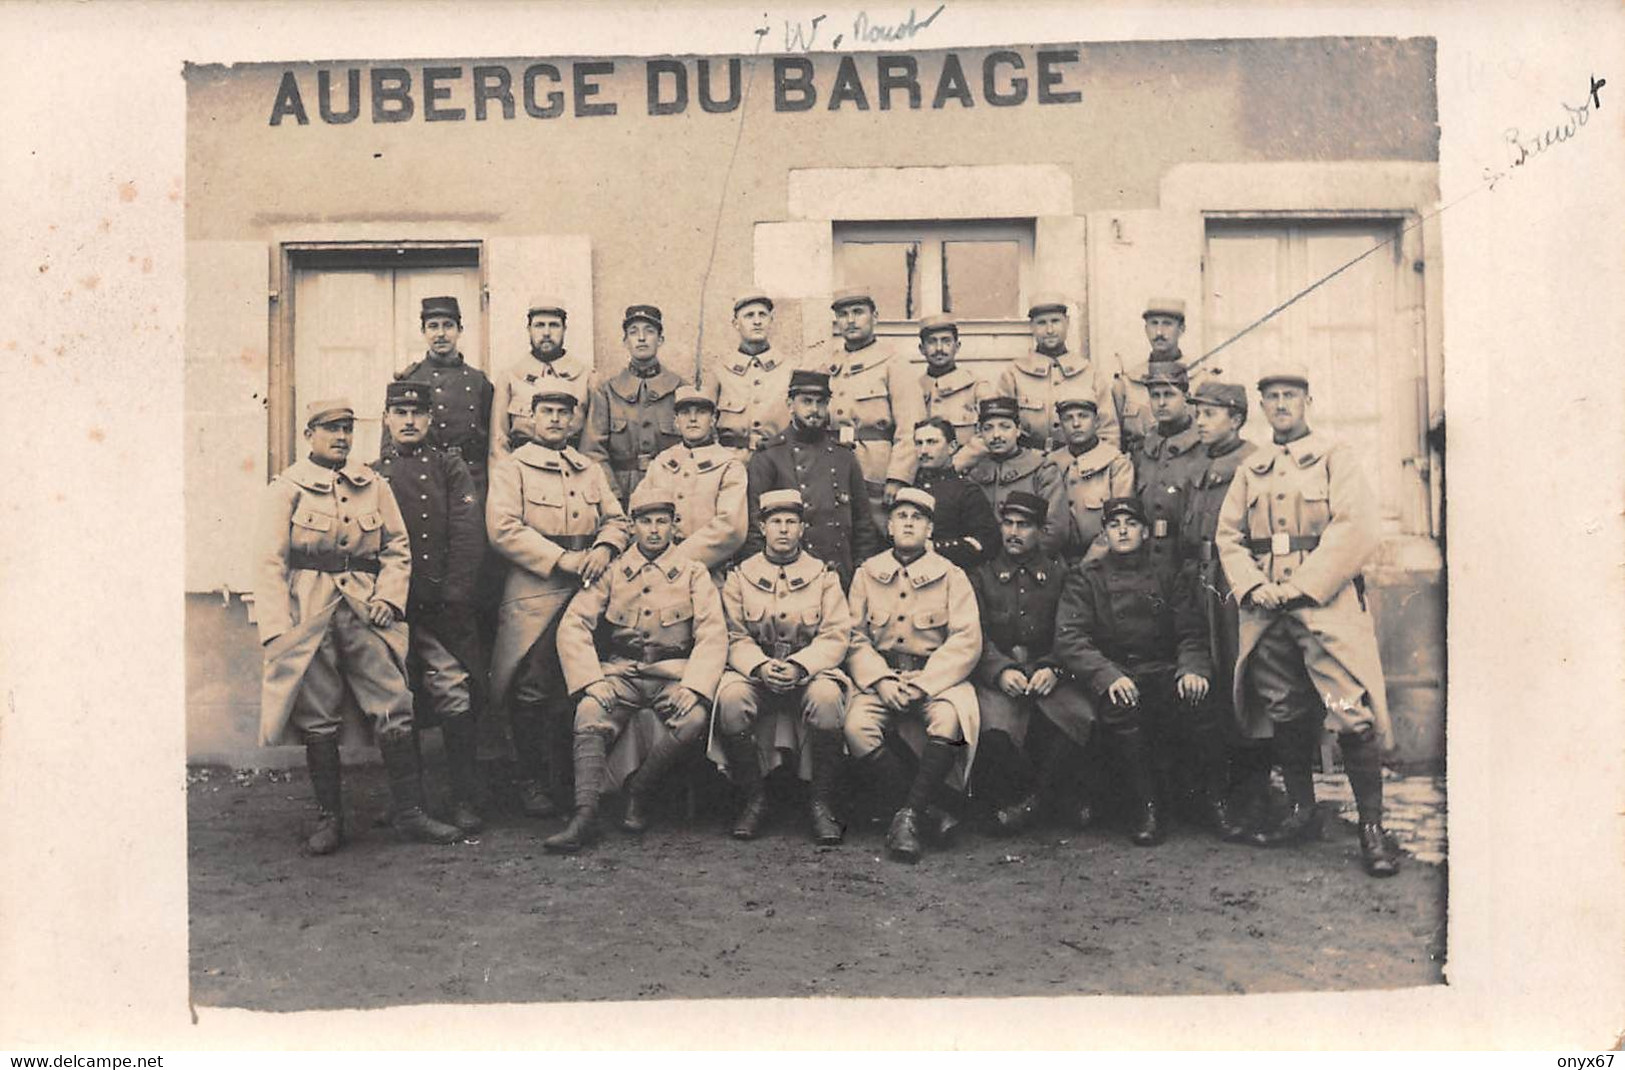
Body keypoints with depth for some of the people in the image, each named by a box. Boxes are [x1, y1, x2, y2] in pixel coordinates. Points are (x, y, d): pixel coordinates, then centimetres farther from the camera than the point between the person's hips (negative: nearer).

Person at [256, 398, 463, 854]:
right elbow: (271, 563, -1)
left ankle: (411, 814, 5)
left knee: (395, 711, -3)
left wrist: (388, 597, -2)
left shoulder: (373, 485, 12)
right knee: (317, 721, 3)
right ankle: (329, 820, 15)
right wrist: (278, 630, -10)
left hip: (364, 612, 2)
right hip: (310, 615, -2)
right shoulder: (286, 489, 3)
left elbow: (398, 546, 14)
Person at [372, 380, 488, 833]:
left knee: (455, 701, -7)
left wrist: (453, 596, -9)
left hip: (442, 607, -2)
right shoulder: (372, 474, 13)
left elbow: (468, 534, 0)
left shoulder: (450, 468, 9)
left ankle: (465, 800, 0)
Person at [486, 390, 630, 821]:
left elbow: (617, 518, 15)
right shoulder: (512, 467, 3)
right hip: (534, 593, -4)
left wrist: (604, 547, -8)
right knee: (532, 690, -5)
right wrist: (562, 559, -16)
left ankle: (564, 781, 15)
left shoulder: (592, 471, 20)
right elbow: (504, 527, -10)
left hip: (587, 590, 5)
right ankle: (532, 784, 9)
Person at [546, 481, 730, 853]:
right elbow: (573, 627, 2)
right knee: (589, 713, -30)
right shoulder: (611, 571, 11)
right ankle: (586, 815, -30)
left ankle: (638, 793, -9)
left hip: (673, 674, 0)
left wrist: (692, 686, -17)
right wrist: (591, 681, -13)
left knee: (694, 720, -31)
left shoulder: (693, 573, 10)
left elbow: (713, 636, 0)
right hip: (620, 673, 1)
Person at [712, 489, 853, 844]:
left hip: (810, 671, -1)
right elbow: (734, 637, 2)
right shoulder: (740, 576, 11)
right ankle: (754, 799, -12)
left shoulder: (824, 576, 9)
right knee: (729, 699, -33)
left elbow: (835, 637, -1)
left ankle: (822, 803, -18)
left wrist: (798, 667, -19)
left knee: (826, 698, -36)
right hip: (755, 672, 1)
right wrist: (760, 666, -19)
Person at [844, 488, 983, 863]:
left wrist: (922, 684, -14)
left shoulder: (951, 576, 6)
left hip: (937, 678, -1)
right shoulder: (867, 574, 12)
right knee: (857, 727, -28)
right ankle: (929, 815, -16)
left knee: (949, 721, -34)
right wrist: (882, 680, -12)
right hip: (880, 678, 2)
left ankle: (907, 817, -20)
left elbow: (967, 640, -3)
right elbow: (854, 637, 6)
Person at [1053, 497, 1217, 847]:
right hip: (1113, 675, -1)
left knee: (1194, 697, -32)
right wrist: (1109, 676, -21)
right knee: (1121, 705, -35)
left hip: (1166, 673, 1)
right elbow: (1068, 639, -3)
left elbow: (1192, 633, 8)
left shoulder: (1170, 577, 17)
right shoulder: (1086, 579, 11)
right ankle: (1145, 806, -22)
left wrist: (1192, 669, -16)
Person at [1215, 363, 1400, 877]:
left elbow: (1355, 530, -8)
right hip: (1267, 612, 5)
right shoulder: (1250, 469, 17)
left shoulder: (1334, 455, 4)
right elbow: (1228, 534, 12)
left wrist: (1302, 586, -14)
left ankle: (1372, 828, -3)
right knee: (1285, 715, 10)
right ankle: (1301, 812, 23)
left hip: (1325, 605, -5)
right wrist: (1253, 586, -6)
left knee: (1352, 714, -11)